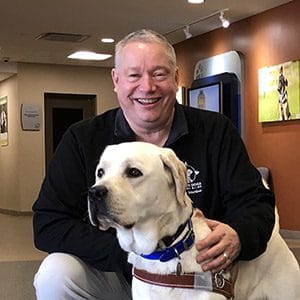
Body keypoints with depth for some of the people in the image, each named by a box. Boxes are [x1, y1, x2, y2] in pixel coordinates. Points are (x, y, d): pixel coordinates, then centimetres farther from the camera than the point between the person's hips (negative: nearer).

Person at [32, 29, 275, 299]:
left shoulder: (216, 132, -3)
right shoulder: (82, 140, -5)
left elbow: (256, 204, -3)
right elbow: (49, 224, -11)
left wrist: (238, 236, -30)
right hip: (116, 277, 0)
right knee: (55, 276, -27)